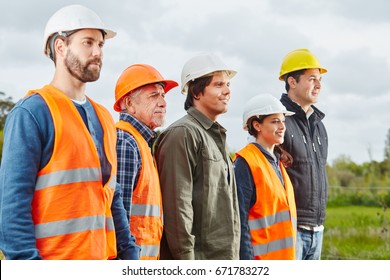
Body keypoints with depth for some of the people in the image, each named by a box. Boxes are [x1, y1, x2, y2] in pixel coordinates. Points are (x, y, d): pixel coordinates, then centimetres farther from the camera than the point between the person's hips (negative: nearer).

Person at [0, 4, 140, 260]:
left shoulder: (103, 118, 16)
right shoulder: (32, 113, -7)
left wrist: (129, 253, 11)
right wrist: (28, 263, -20)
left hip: (103, 258, 7)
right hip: (54, 262, -7)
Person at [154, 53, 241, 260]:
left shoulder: (217, 136, 19)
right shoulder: (182, 134, -11)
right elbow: (177, 204, -17)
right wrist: (186, 259, -20)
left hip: (225, 257, 9)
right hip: (198, 258, -9)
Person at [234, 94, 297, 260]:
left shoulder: (277, 162, 16)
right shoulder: (245, 162, -10)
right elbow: (239, 219, -15)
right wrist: (246, 262, -19)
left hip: (284, 258, 8)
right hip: (259, 258, -8)